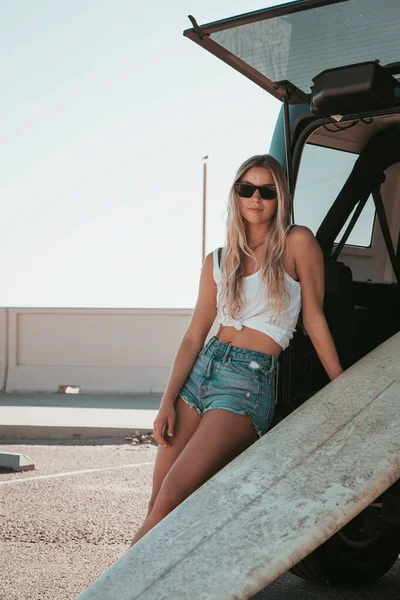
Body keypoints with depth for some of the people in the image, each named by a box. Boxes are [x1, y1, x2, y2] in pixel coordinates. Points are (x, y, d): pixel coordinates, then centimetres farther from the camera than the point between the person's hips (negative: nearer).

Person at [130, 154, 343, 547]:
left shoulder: (297, 243, -1)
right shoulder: (218, 261, 11)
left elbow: (313, 318, 2)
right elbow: (194, 337, 8)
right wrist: (167, 402, 0)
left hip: (250, 382, -5)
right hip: (203, 368, 5)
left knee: (172, 498, -15)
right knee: (156, 502, 1)